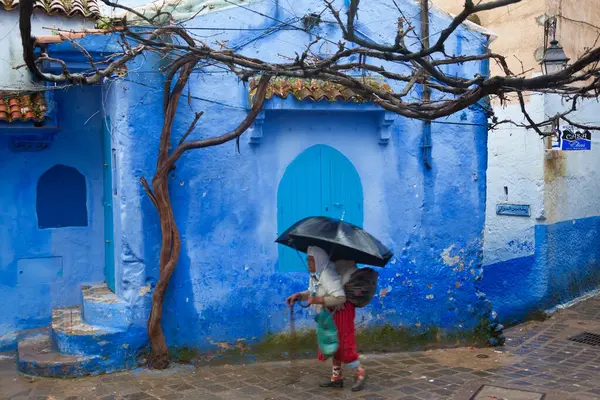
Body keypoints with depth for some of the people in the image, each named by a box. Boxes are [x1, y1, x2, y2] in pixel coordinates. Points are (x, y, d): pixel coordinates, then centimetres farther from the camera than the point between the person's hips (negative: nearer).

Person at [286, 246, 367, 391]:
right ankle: (336, 377, 27)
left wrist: (319, 300, -36)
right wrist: (298, 295, -3)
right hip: (331, 314, 10)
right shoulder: (315, 275, 0)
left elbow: (340, 298, -35)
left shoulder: (327, 274, -30)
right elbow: (312, 292, 13)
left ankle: (360, 373, 14)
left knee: (343, 345, -5)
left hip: (341, 312, -10)